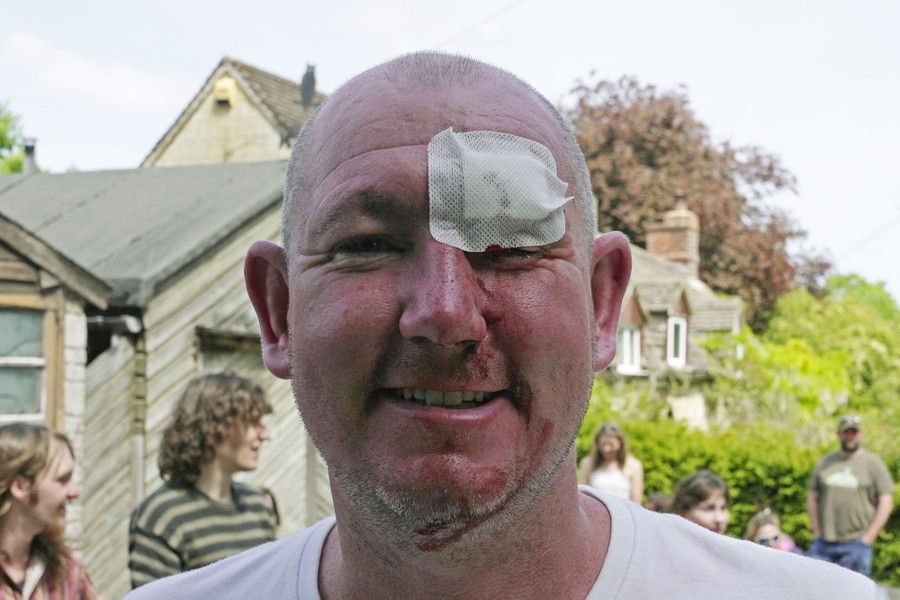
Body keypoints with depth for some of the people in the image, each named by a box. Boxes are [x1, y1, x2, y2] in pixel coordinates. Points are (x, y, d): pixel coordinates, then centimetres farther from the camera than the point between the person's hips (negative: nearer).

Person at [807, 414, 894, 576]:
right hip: (823, 543, 3)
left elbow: (886, 502, -1)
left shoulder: (873, 463, 4)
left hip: (856, 544, -3)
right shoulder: (825, 462, 13)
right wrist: (817, 532, 4)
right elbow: (812, 497, 15)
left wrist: (868, 537, -6)